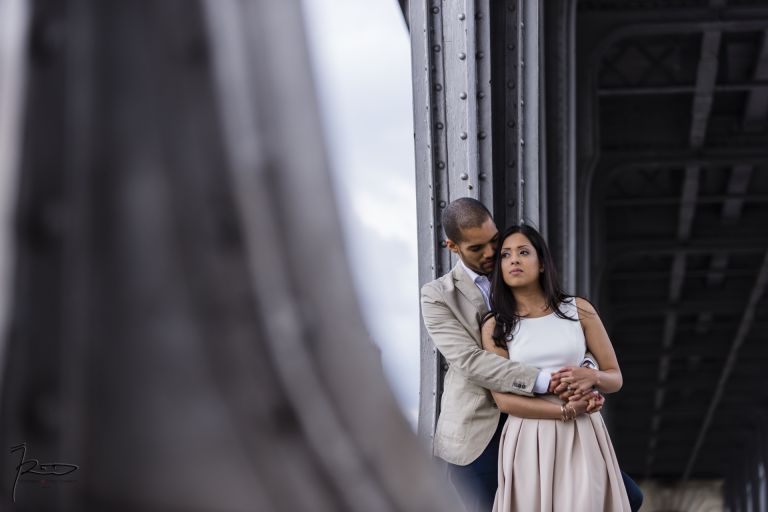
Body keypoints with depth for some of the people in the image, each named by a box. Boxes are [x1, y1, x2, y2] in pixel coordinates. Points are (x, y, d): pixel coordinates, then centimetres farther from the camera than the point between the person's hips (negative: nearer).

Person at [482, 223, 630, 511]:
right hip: (529, 442, 0)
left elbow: (615, 378, 8)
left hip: (582, 438, 1)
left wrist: (592, 377, -16)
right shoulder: (495, 325, 3)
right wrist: (566, 410, -15)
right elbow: (504, 399, -5)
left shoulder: (578, 310, 6)